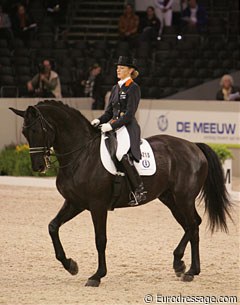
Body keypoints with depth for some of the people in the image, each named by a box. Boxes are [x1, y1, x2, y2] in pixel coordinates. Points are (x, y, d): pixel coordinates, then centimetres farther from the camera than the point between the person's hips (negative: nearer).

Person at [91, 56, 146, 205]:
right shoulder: (116, 88, 18)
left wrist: (112, 126, -21)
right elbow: (109, 112, 19)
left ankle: (140, 190, -25)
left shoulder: (133, 88, -6)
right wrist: (99, 121, 0)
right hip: (114, 127, 9)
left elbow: (129, 114, -14)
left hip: (128, 127, -9)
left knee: (122, 154, -30)